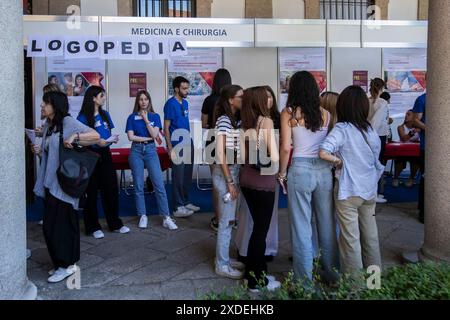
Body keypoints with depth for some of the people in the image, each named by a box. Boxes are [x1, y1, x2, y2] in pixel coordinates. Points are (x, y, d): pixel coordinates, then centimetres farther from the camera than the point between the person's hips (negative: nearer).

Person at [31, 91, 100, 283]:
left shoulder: (68, 122, -9)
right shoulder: (48, 126, 15)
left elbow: (96, 136, -16)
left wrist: (75, 137, -28)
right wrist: (39, 151, 5)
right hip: (50, 183, 8)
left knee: (61, 224, -3)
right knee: (50, 225, 11)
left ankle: (66, 265, 10)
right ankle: (61, 262, 24)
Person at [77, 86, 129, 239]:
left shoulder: (105, 114, 9)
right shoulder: (83, 118, -9)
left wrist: (113, 139, -3)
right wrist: (97, 142, -22)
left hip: (105, 154, 6)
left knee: (111, 189, 9)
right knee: (91, 192, 3)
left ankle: (115, 223, 22)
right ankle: (93, 227, 15)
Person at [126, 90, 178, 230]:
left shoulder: (155, 116, 6)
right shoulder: (132, 117, 5)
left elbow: (155, 134, -7)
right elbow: (131, 136, -5)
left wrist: (146, 119, -8)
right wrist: (148, 138, -7)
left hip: (151, 150, 0)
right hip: (136, 151, 0)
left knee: (159, 184, -6)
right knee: (138, 185, 3)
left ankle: (167, 218, -4)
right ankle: (143, 216, 15)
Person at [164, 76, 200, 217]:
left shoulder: (185, 103, 12)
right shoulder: (171, 104, -11)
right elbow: (166, 127, -13)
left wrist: (189, 140, 17)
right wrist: (170, 147, -18)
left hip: (188, 143, 8)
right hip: (177, 145, -8)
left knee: (187, 175, 14)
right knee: (178, 176, -3)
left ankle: (186, 202, 25)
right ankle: (178, 207, 5)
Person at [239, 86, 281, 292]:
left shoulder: (244, 125, 5)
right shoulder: (266, 121, -12)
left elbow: (243, 156, 4)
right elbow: (274, 157, -17)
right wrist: (274, 169, 2)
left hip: (247, 180, 6)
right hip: (263, 182, -6)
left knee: (258, 227, 19)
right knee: (261, 229, 5)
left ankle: (255, 273, 30)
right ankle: (256, 281, 16)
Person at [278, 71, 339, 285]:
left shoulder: (288, 113, -3)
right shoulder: (325, 113, 6)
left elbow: (286, 147, -7)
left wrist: (282, 173, 4)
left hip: (300, 170, -3)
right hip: (324, 169, 3)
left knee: (302, 226, 7)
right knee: (327, 223, 15)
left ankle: (304, 279, 17)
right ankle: (332, 273, 29)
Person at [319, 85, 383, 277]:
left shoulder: (342, 129, -13)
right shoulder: (371, 130, 4)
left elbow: (323, 153, -28)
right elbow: (378, 164, 13)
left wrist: (337, 160, -12)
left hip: (349, 192, -6)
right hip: (370, 191, 6)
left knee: (350, 239, 3)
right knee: (371, 236, 16)